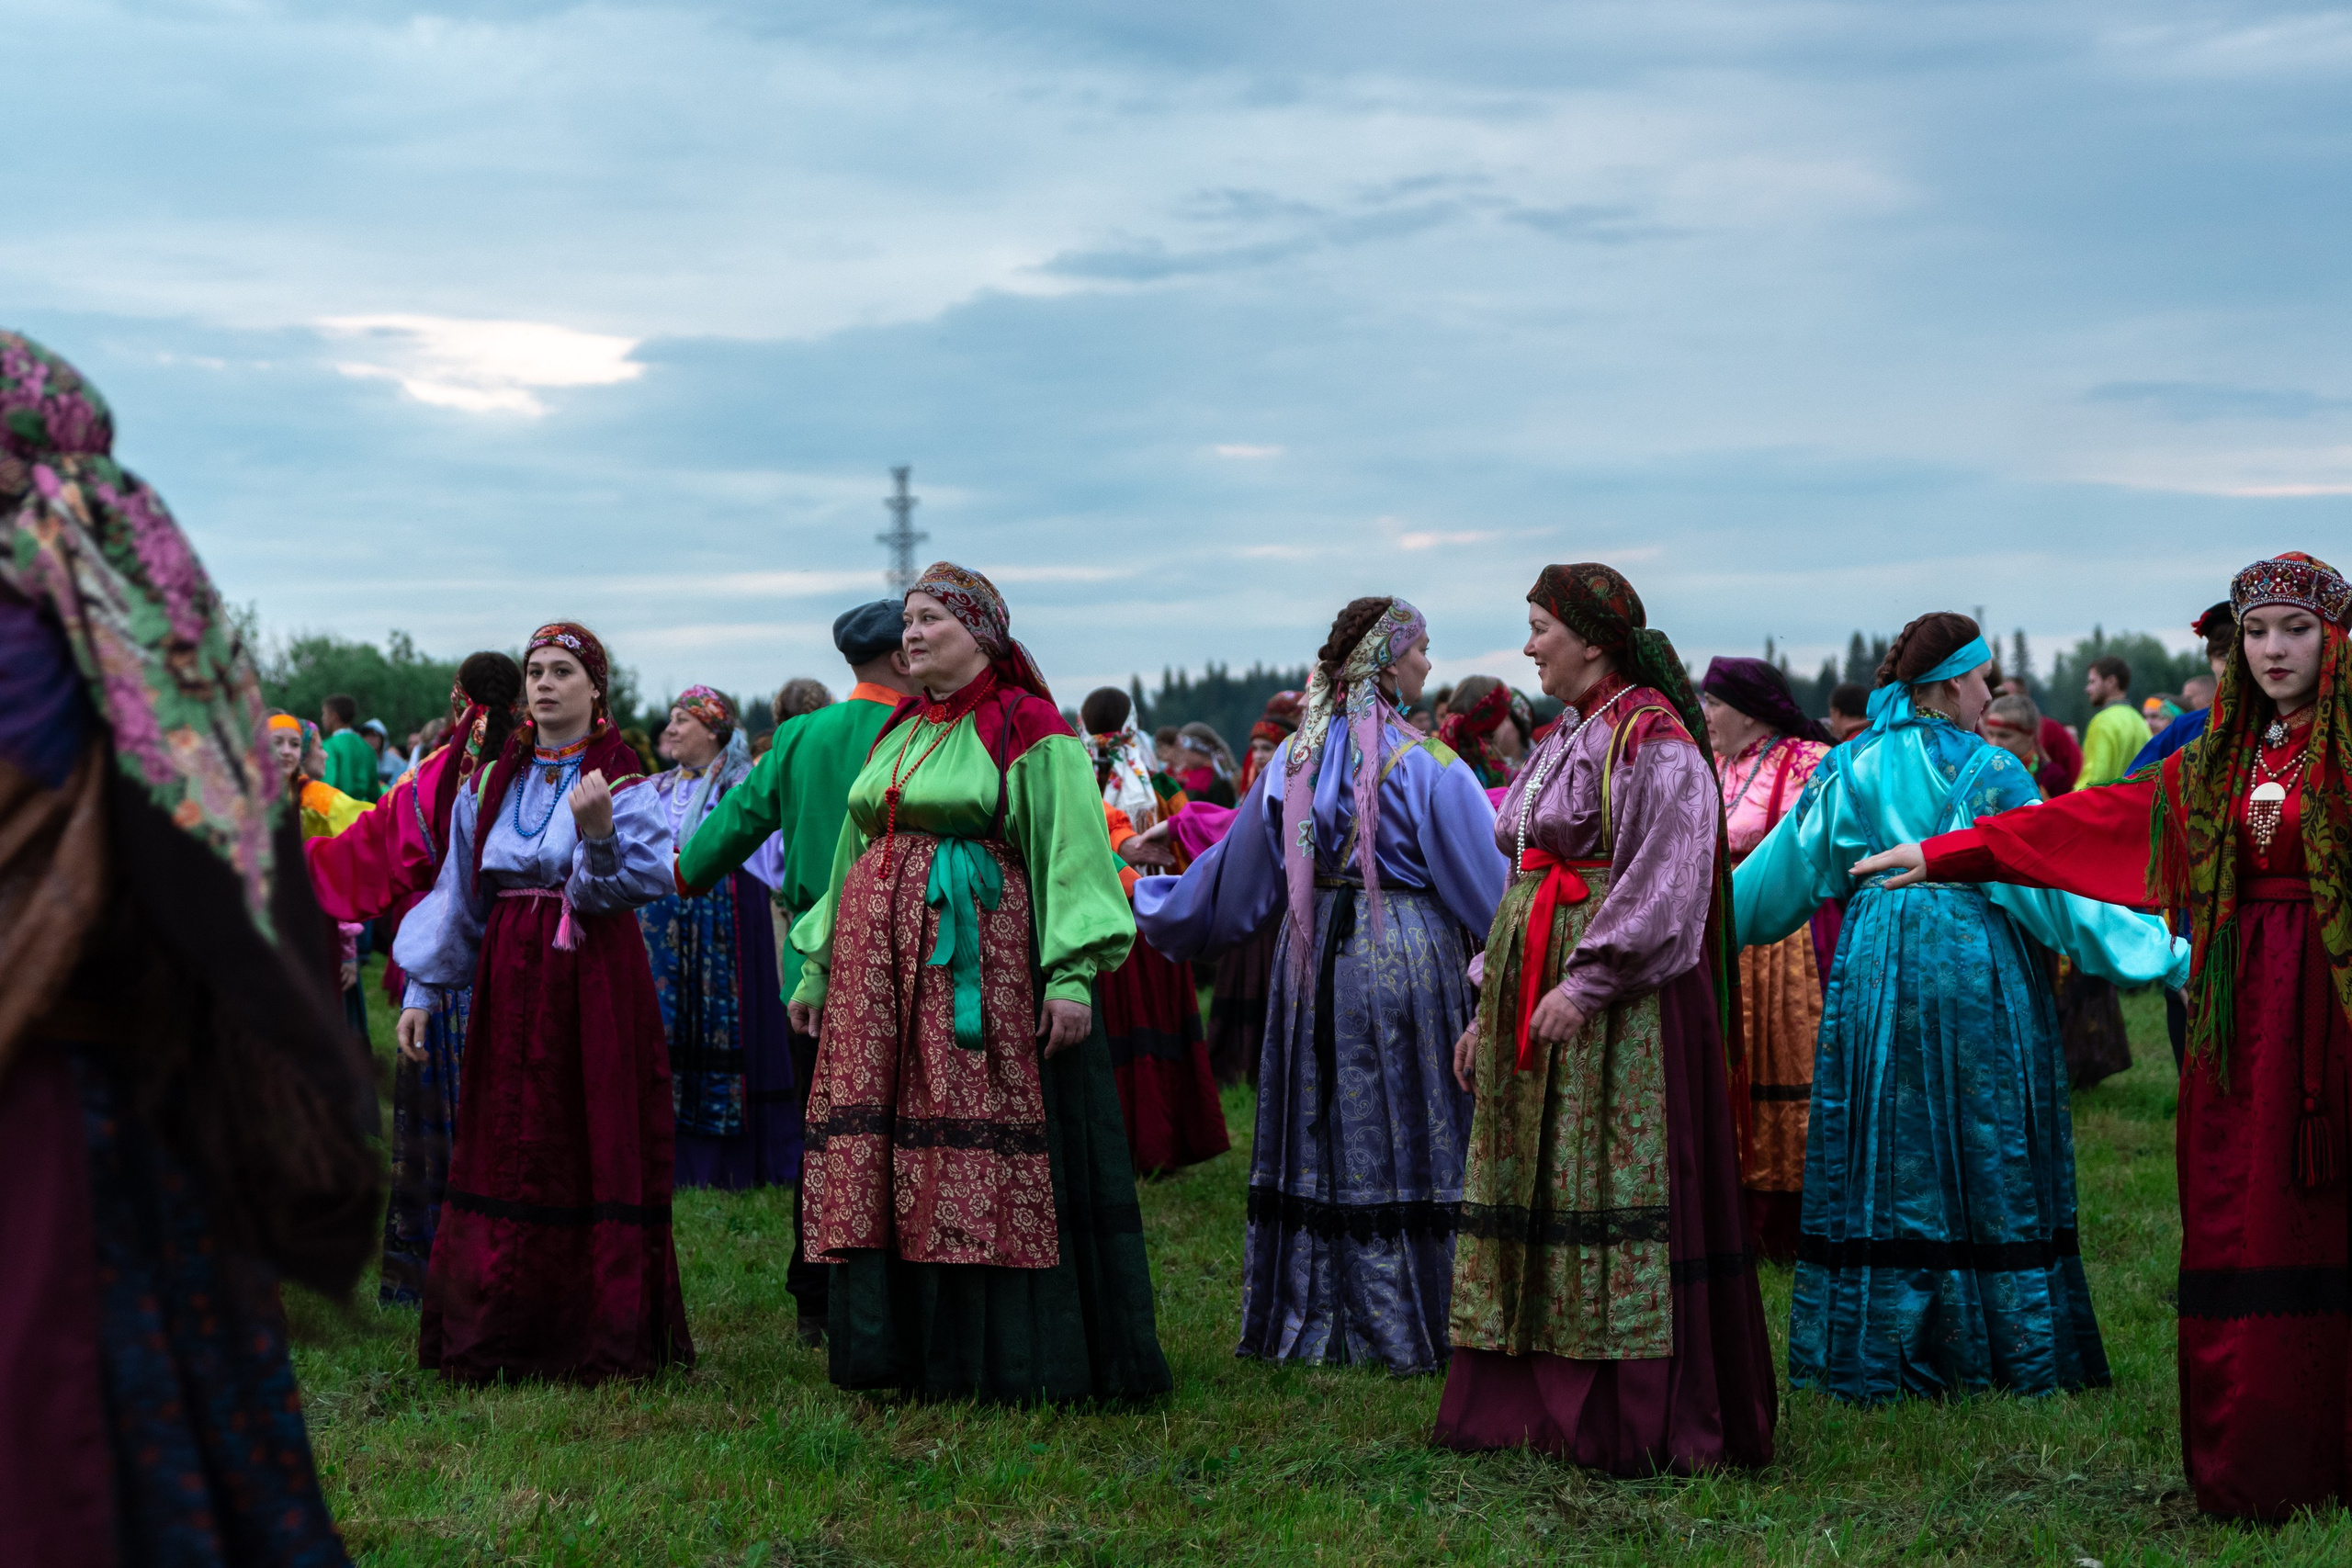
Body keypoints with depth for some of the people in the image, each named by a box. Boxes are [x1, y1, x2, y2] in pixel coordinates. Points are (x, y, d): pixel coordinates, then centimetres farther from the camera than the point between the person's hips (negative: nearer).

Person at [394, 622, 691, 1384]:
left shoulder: (622, 782, -1)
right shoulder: (492, 781, 11)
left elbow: (639, 883, -13)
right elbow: (460, 891, 13)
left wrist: (598, 833, -31)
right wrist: (424, 990, 10)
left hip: (595, 978, -4)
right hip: (509, 976, 4)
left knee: (597, 1147, -4)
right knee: (504, 1149, 3)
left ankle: (603, 1335, 3)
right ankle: (495, 1339, 9)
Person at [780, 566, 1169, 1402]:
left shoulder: (1026, 729, -2)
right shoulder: (898, 732, 19)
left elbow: (1072, 850, -9)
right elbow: (853, 849, 24)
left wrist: (1074, 973, -18)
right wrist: (817, 964, 20)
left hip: (979, 956, -7)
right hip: (880, 956, 7)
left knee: (984, 1149, -8)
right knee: (874, 1155, 2)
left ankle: (1003, 1357, -1)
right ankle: (899, 1349, 8)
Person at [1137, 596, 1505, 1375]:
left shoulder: (1293, 761, 4)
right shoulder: (1428, 766, -11)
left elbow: (1238, 877, 10)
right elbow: (1484, 883, -9)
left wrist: (1152, 904, 25)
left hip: (1315, 960, 5)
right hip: (1407, 959, -5)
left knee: (1322, 1133, 10)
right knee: (1405, 1137, 1)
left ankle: (1306, 1318, 16)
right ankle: (1408, 1330, 5)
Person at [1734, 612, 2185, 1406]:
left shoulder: (1850, 769, 5)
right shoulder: (1986, 772, -6)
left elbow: (1782, 869, 10)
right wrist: (2166, 954, -8)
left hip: (1875, 980, 3)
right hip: (1976, 977, -3)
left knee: (1882, 1156, 7)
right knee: (1986, 1159, 4)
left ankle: (1873, 1356, 8)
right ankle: (2001, 1347, 8)